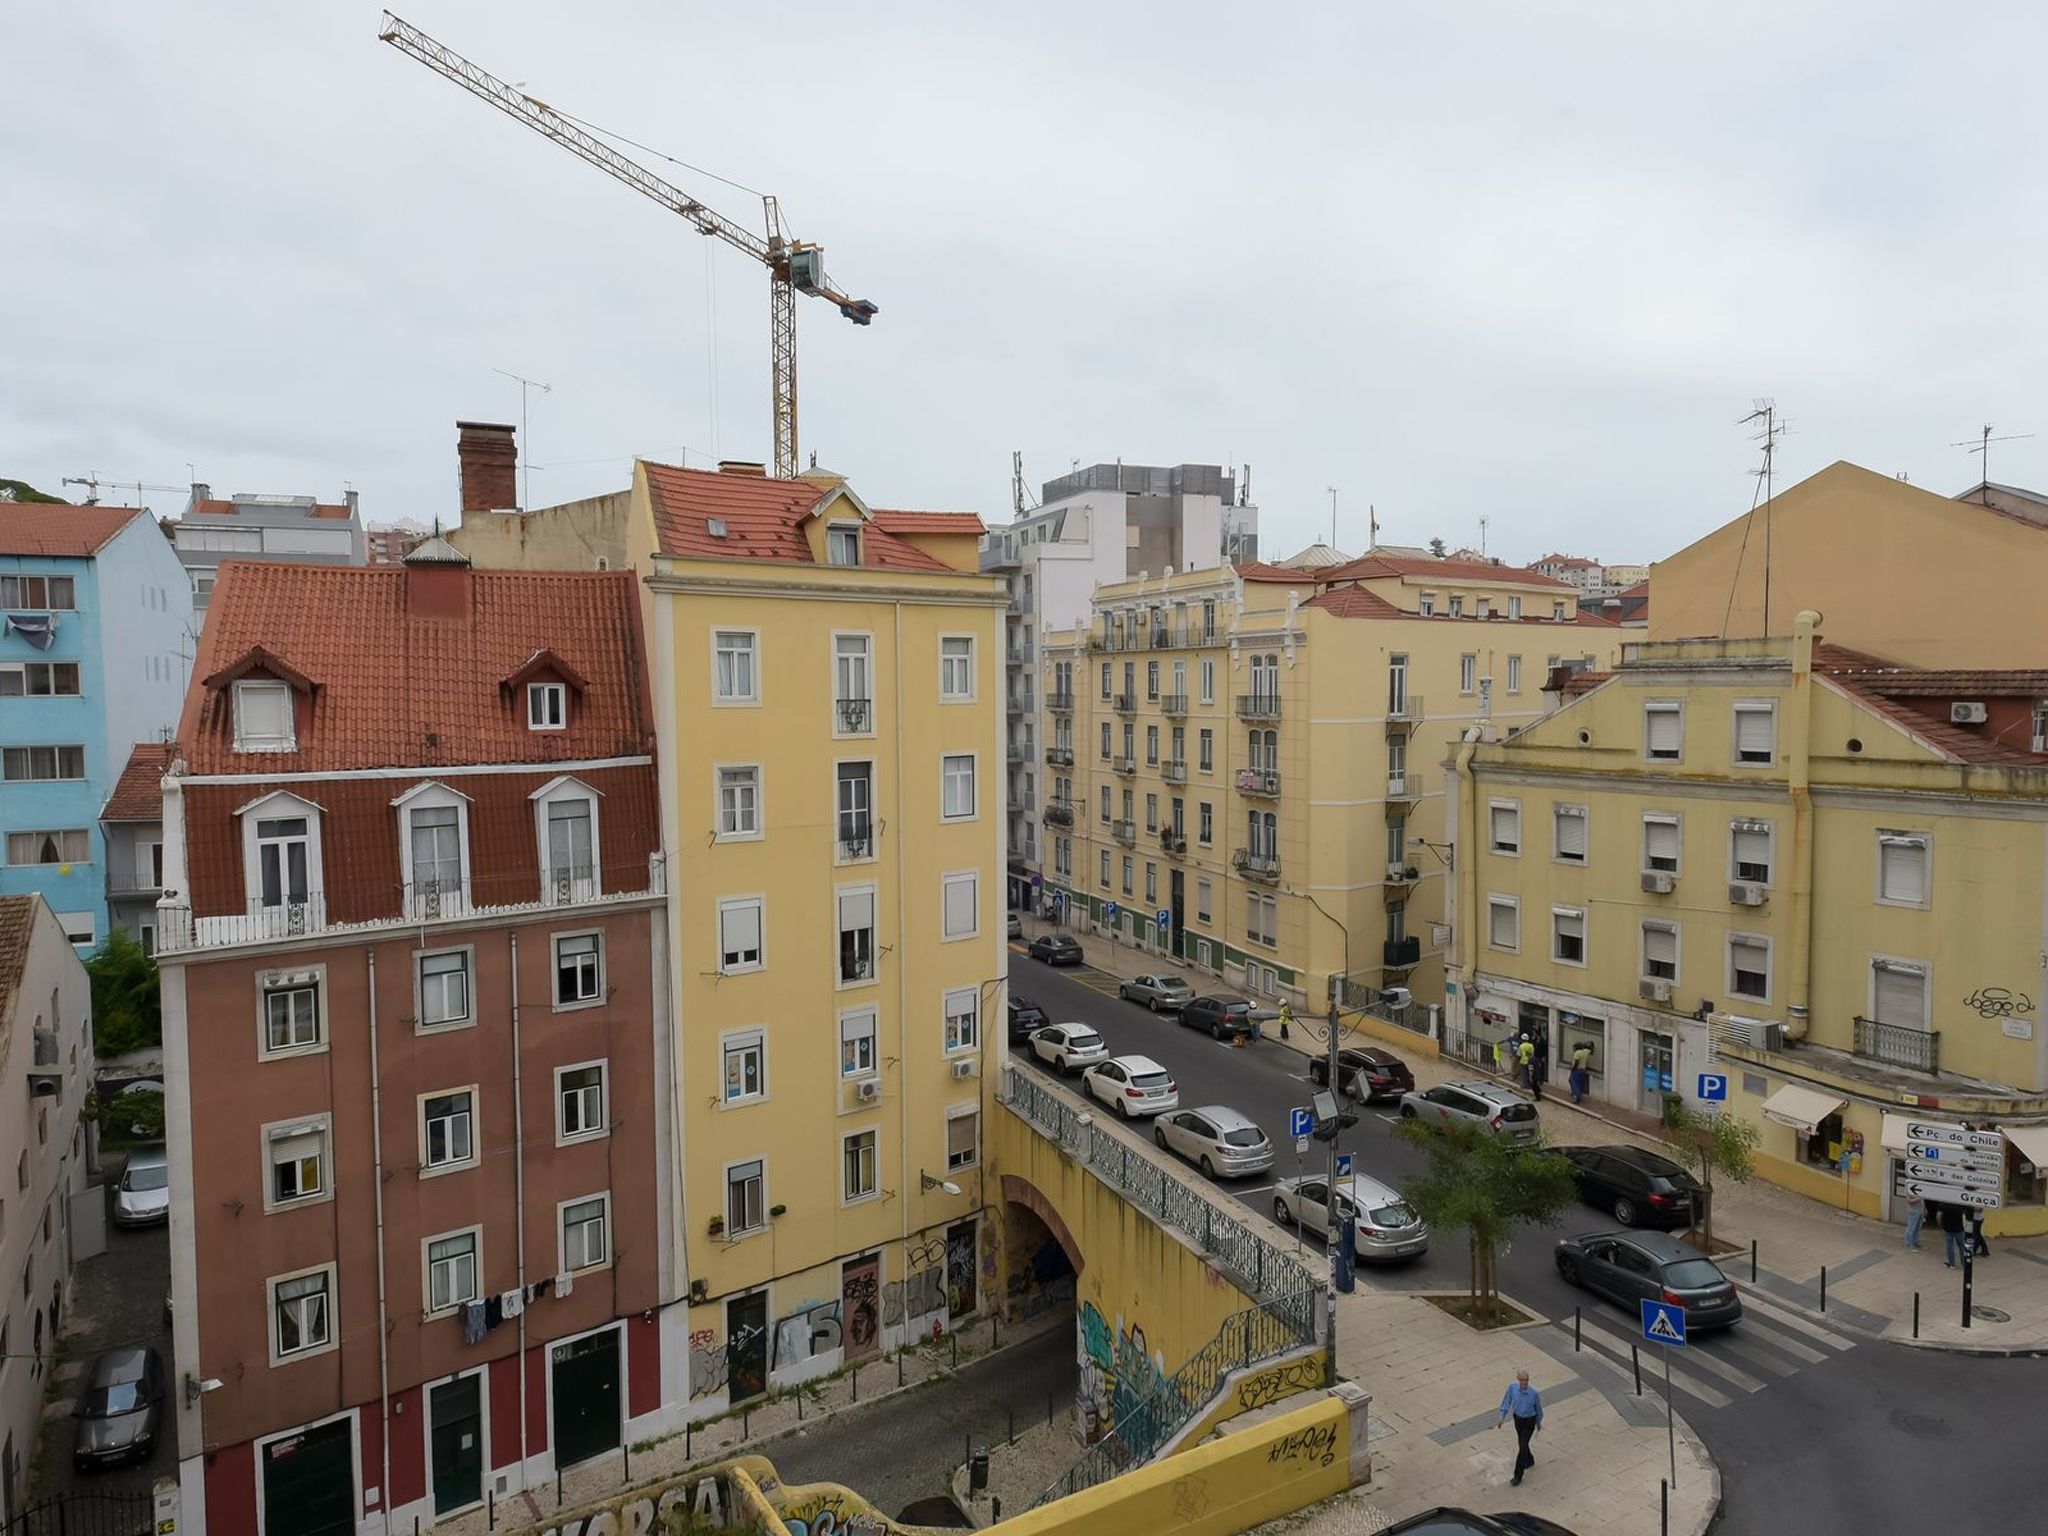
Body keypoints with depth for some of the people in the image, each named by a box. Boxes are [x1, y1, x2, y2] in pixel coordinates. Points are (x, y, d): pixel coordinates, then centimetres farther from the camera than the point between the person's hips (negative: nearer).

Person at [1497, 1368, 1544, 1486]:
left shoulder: (1534, 1393, -26)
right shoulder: (1512, 1387, -20)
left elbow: (1538, 1409, -7)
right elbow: (1506, 1401, -6)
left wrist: (1539, 1423, 7)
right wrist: (1502, 1417, -7)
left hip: (1529, 1421, -4)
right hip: (1518, 1419, 4)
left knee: (1522, 1447, -4)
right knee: (1521, 1444, 23)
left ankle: (1518, 1475, 8)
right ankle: (1529, 1460, 53)